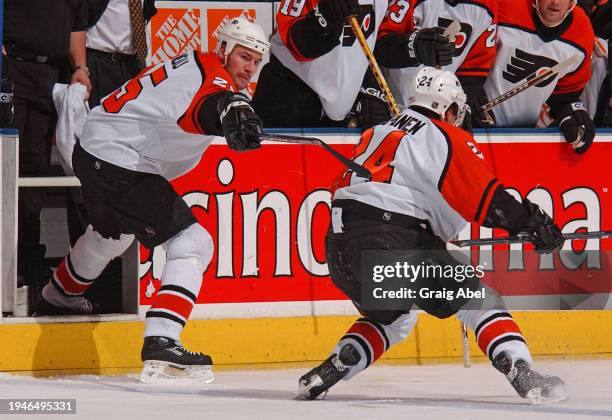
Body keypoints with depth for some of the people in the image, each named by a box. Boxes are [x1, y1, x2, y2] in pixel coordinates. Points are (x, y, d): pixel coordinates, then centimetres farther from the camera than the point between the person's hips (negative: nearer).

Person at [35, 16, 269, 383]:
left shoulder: (193, 65, 12)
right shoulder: (211, 75, -19)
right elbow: (210, 104, -45)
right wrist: (233, 111, -64)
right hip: (120, 165, -11)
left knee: (111, 234, 38)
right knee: (192, 244, -17)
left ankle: (57, 299, 63)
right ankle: (161, 343, -27)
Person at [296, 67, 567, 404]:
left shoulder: (377, 133, 27)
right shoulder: (447, 137, 5)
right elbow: (486, 195, -8)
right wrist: (530, 221, -6)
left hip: (338, 248, 7)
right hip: (388, 244, -7)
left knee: (392, 317, 31)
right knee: (478, 299, -2)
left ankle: (323, 376, 20)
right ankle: (522, 375, -19)